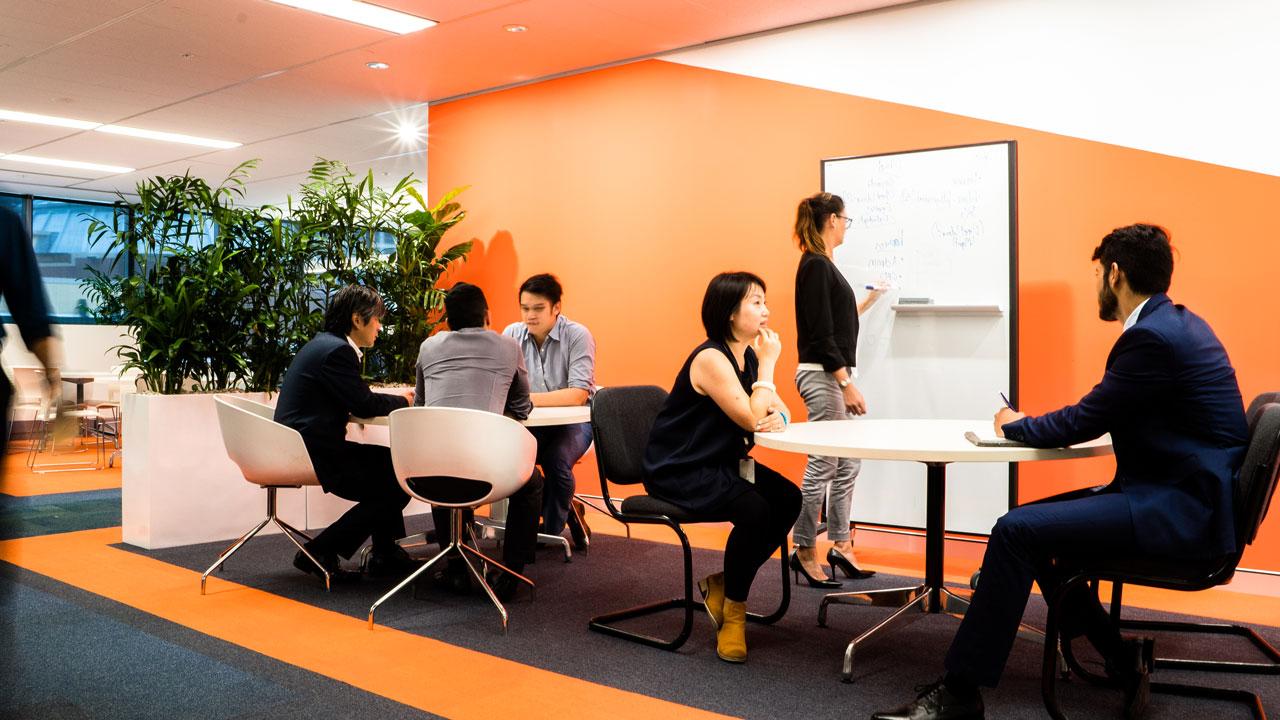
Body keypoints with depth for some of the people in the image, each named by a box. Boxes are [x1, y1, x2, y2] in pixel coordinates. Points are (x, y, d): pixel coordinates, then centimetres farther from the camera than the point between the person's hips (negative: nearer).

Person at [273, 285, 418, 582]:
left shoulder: (323, 344, 16)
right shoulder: (336, 350, -17)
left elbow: (355, 399, 20)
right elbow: (364, 405, -15)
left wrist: (396, 399, 10)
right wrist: (402, 401, 2)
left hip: (300, 446, 11)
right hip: (313, 454, -11)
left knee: (391, 462, 16)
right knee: (394, 483, -7)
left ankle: (386, 554, 21)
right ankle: (320, 552, 0)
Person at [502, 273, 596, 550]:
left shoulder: (578, 336, -14)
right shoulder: (513, 334, -2)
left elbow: (578, 394, -24)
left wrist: (528, 398, -34)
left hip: (575, 420, -4)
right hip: (532, 422, 4)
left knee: (556, 460, -32)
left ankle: (552, 528, -1)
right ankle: (568, 511, -1)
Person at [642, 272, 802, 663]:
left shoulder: (748, 355, 7)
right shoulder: (711, 358, -20)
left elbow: (777, 408, 7)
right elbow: (751, 418, -24)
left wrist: (778, 417, -17)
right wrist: (768, 364, -16)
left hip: (721, 463, 9)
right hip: (678, 471, -9)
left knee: (788, 499, -11)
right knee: (753, 510, -28)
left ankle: (724, 584, 5)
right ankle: (734, 612, -6)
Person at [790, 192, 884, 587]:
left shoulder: (822, 265, 15)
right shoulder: (815, 265, -15)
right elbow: (821, 335, -19)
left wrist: (869, 300, 35)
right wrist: (847, 385, -19)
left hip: (834, 375, 10)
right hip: (822, 376, -10)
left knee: (848, 464, 13)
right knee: (823, 466, -4)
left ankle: (840, 546, 21)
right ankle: (804, 550, 6)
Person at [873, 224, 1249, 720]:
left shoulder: (1152, 337, -18)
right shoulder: (1179, 324, 13)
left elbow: (1082, 422, -13)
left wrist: (1014, 425, 5)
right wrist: (1031, 425, 7)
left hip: (1180, 511, -10)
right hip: (1185, 493, 10)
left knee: (1017, 530, -18)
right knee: (1032, 521, 9)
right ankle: (1121, 660, 13)